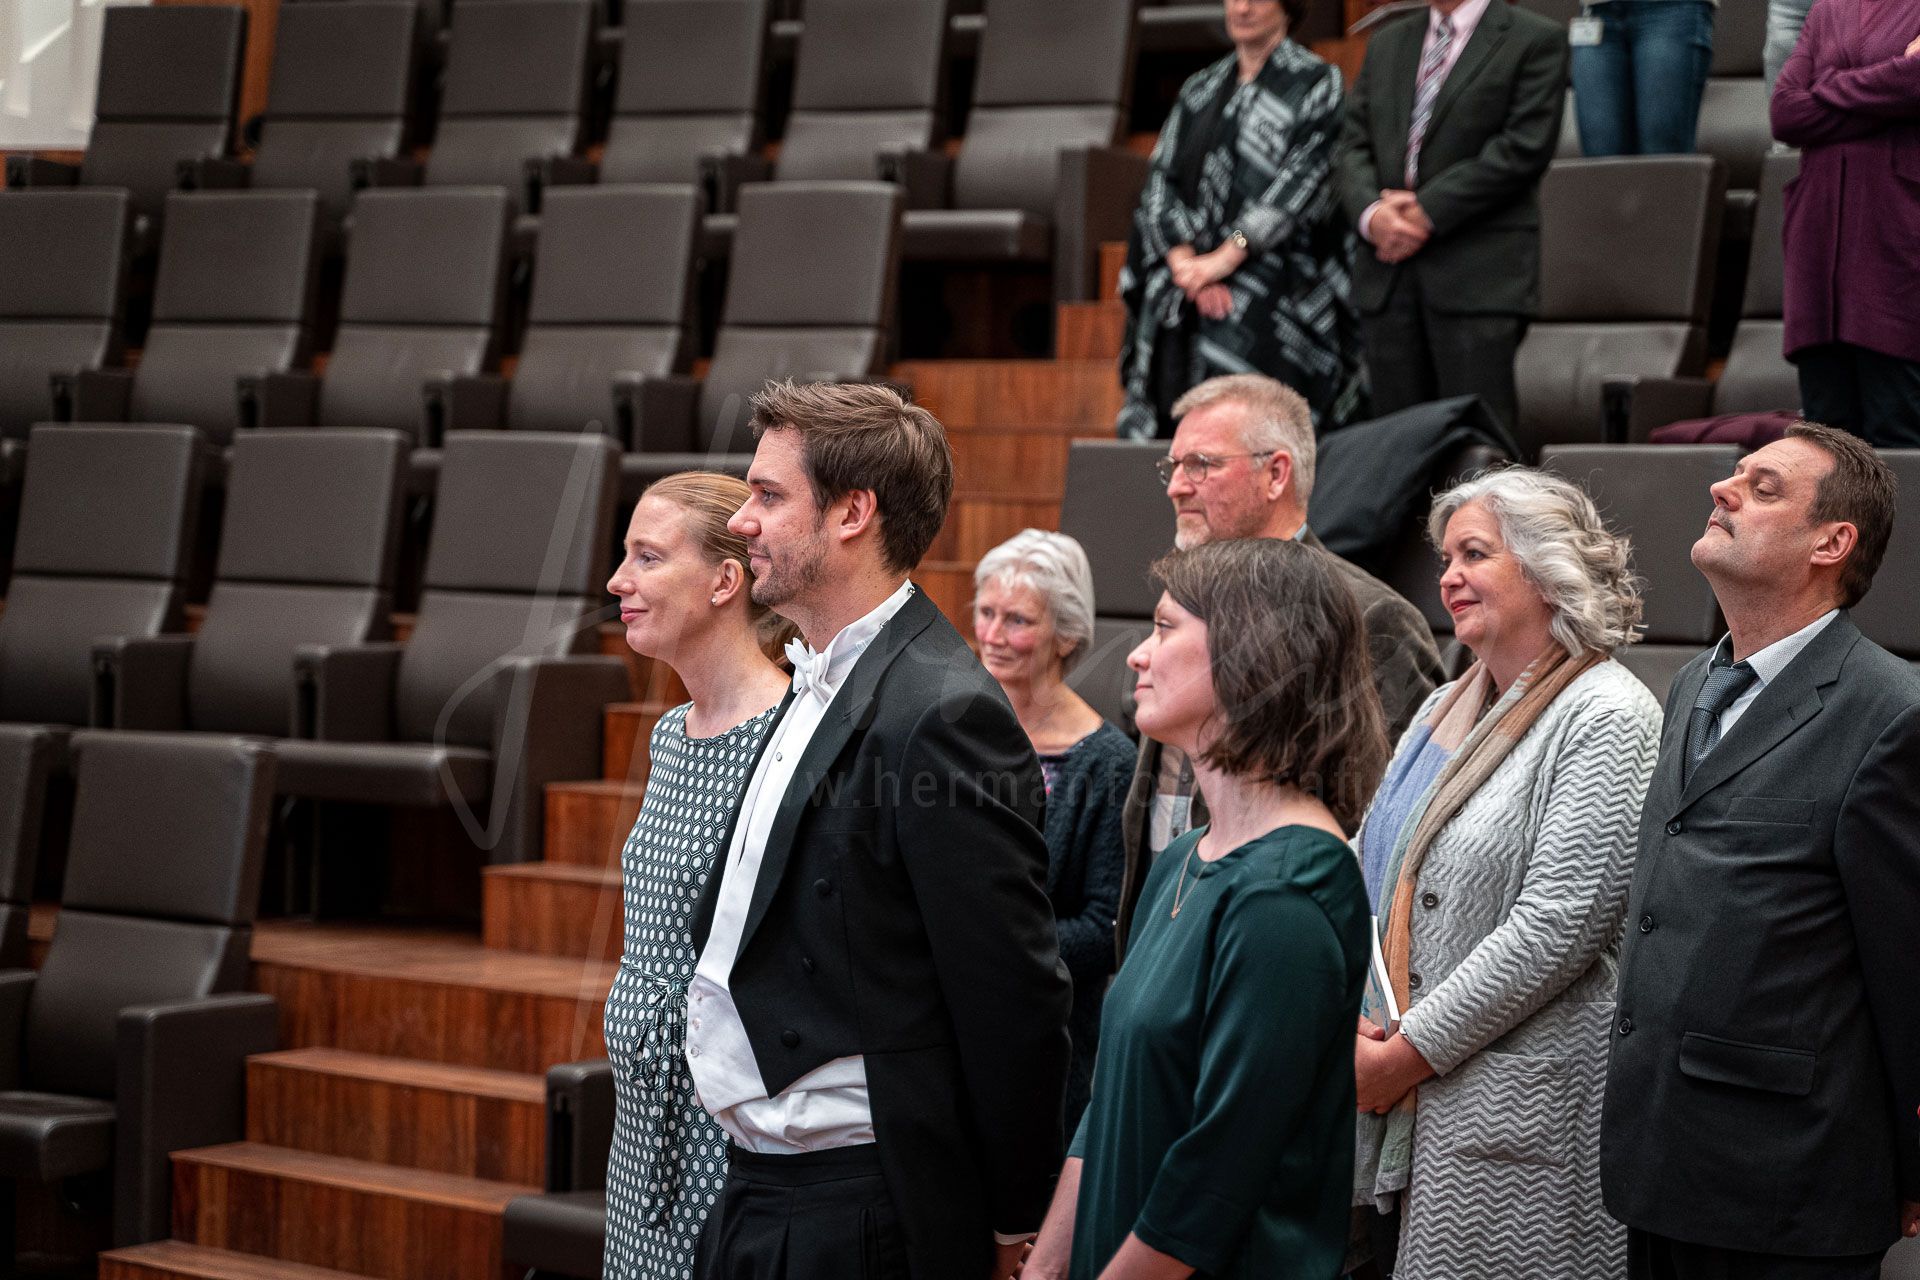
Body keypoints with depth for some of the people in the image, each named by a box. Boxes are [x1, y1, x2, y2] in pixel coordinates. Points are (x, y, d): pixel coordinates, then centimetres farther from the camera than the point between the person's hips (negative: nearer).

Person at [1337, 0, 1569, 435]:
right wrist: (1370, 212, -8)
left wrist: (1429, 211, -11)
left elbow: (1524, 149, -9)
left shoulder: (1536, 40, 2)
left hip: (1478, 272, -5)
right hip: (1387, 275, 5)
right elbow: (1355, 143, 13)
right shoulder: (1387, 43, 20)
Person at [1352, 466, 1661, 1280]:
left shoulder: (1606, 719, -10)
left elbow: (1556, 926, -18)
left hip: (1518, 1115, -7)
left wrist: (1406, 1053, -15)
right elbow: (1372, 866, 19)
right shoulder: (1447, 710, 16)